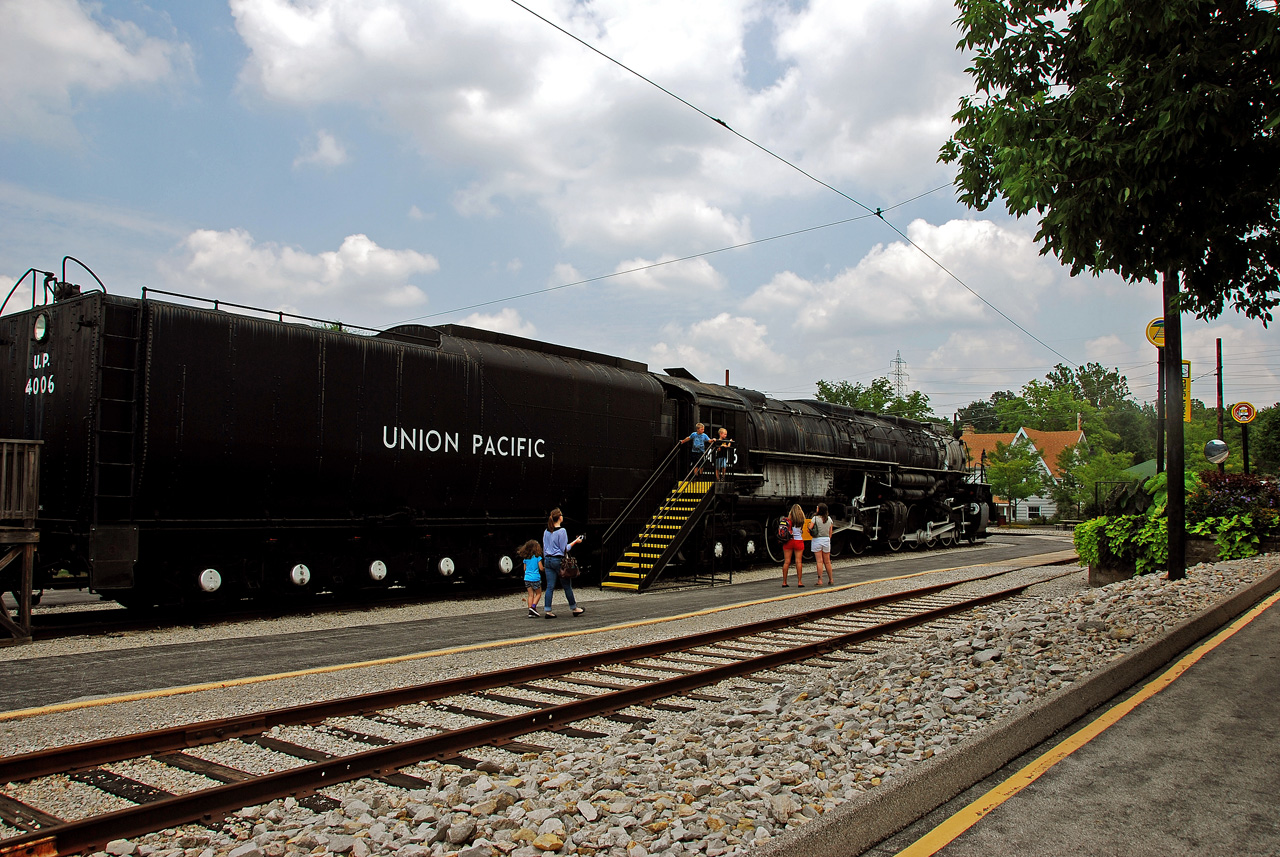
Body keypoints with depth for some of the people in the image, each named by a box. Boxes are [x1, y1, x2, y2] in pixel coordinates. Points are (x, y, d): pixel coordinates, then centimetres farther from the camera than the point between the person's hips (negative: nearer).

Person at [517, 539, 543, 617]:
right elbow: (541, 568, -9)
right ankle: (533, 606, -8)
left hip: (527, 578, 4)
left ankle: (530, 612, 3)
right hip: (535, 578, -4)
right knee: (538, 594, 11)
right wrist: (543, 568, 12)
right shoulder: (537, 557, -9)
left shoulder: (525, 558, 5)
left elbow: (525, 569, 12)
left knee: (531, 595, 8)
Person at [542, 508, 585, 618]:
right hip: (558, 560, -6)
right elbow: (565, 549, -11)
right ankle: (574, 608, 17)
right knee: (567, 586, 6)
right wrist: (575, 541, 0)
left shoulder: (546, 531, 8)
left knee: (550, 587, 5)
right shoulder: (561, 531, -12)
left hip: (548, 560, 6)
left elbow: (544, 548, 13)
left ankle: (547, 610, 0)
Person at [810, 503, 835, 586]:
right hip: (826, 540, 4)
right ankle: (831, 580, 19)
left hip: (817, 540, -4)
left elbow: (809, 529, -12)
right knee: (827, 561, 12)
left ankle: (820, 580, -4)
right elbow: (830, 533, 8)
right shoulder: (829, 519, 4)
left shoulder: (815, 518, -9)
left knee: (819, 561, -3)